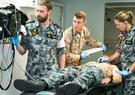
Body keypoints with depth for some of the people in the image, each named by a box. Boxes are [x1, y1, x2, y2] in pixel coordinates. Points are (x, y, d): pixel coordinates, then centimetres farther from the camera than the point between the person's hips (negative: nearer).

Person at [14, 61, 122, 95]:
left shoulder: (112, 67, 39)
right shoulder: (92, 62, 49)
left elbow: (119, 77, 17)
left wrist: (109, 78, -4)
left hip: (97, 71, -4)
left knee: (87, 75, -41)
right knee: (62, 72, -27)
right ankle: (41, 85, -54)